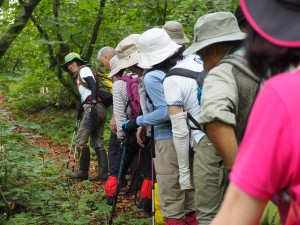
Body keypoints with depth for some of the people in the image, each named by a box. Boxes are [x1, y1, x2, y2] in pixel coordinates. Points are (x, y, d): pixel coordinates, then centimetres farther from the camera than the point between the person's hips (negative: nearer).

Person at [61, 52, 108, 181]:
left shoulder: (84, 70, 1)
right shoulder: (79, 77, 28)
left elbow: (93, 86, -14)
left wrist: (93, 104, -23)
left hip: (94, 108, -10)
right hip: (102, 109, 10)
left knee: (81, 140, -6)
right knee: (97, 142, 8)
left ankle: (83, 172, -3)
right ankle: (103, 174, 6)